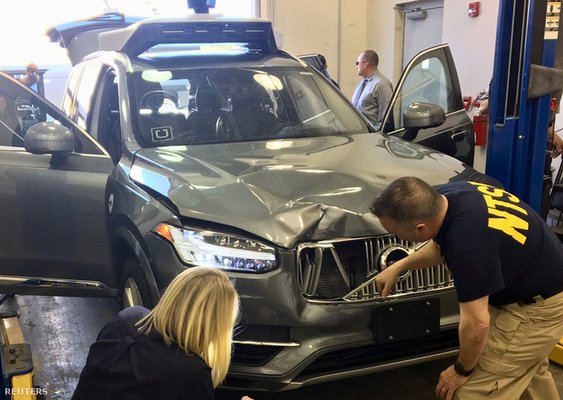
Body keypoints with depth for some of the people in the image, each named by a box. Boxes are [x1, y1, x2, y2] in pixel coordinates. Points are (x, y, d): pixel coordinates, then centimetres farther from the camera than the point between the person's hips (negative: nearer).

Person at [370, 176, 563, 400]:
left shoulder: (467, 244, -38)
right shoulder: (446, 197, -11)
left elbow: (476, 324, -28)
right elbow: (441, 245, 12)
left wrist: (462, 371, -11)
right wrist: (398, 267, 12)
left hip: (537, 308, -9)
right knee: (527, 367, 28)